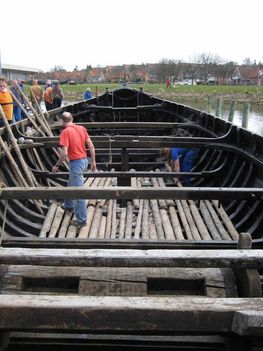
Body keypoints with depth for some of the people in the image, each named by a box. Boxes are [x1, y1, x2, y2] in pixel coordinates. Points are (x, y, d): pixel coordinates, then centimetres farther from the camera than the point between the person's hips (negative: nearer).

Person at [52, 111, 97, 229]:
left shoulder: (65, 132, -15)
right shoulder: (82, 128, 5)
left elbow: (64, 153, -21)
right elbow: (91, 146, 5)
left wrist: (57, 165, -8)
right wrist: (93, 162, 13)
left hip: (76, 163, -8)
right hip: (84, 160, 8)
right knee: (71, 184, 29)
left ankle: (81, 220, 8)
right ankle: (69, 205, 50)